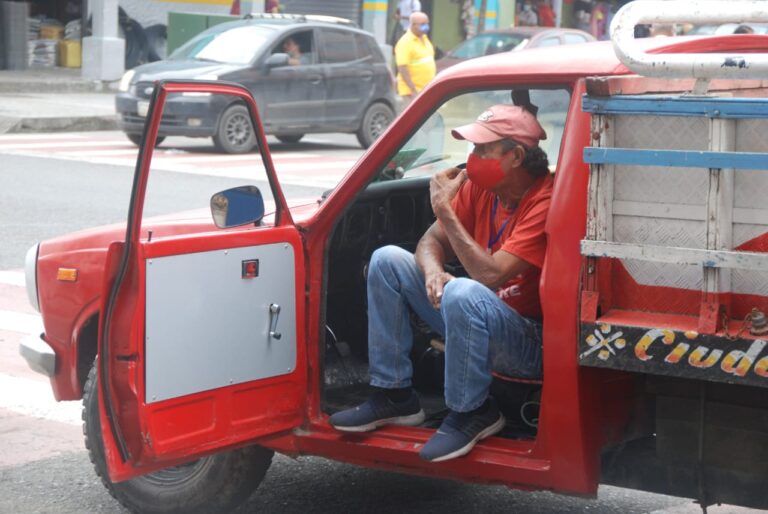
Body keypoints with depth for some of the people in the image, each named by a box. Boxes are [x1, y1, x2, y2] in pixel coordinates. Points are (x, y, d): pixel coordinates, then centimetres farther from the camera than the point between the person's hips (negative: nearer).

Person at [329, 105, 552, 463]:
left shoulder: (545, 202, -22)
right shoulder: (479, 187, 1)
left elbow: (490, 275, -29)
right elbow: (432, 241, 6)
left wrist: (444, 209, -24)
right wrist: (433, 270, -19)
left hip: (532, 342, -8)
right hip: (474, 323, 8)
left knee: (463, 294, -39)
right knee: (387, 261, 0)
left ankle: (471, 412, -15)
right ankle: (393, 396, 2)